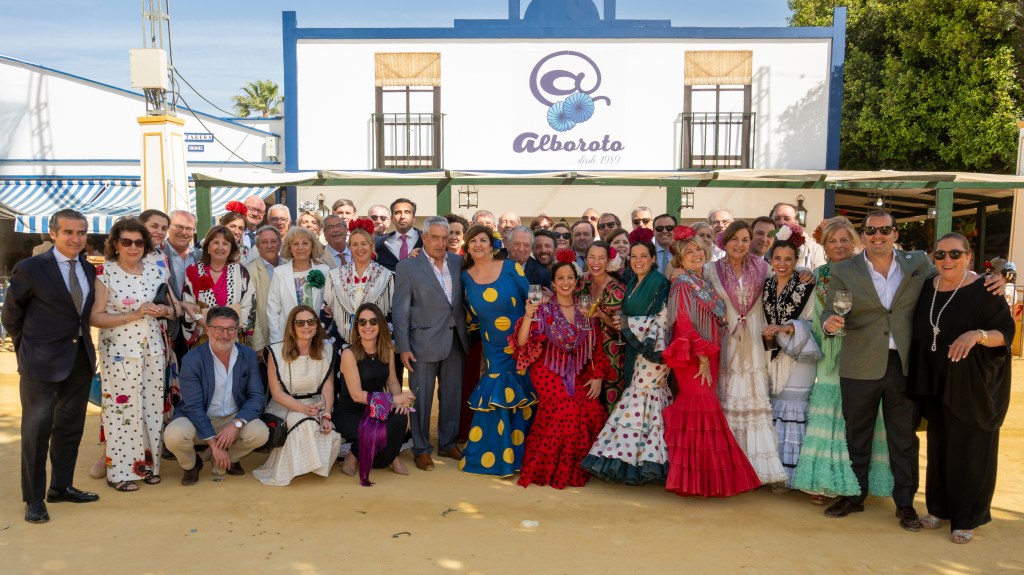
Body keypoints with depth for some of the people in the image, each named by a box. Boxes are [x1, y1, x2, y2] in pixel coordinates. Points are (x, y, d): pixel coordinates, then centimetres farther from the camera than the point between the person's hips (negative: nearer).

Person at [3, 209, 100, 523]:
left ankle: (62, 486, 29)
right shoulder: (30, 268, -9)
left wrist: (83, 341, 6)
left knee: (70, 427, 15)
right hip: (42, 362, -5)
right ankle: (34, 498, 14)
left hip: (80, 359, 5)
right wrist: (27, 346, 2)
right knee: (37, 430, 2)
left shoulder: (89, 269, 6)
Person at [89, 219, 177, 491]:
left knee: (152, 404, 8)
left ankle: (148, 463, 22)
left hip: (153, 348, 4)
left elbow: (174, 309, 14)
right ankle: (120, 471, 11)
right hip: (119, 350, -4)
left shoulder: (155, 272, 7)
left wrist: (165, 310, -9)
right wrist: (132, 315, -19)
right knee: (122, 406, -1)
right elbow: (94, 317, -10)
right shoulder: (104, 273, -6)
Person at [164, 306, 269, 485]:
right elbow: (193, 406, -18)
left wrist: (236, 423, -25)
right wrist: (214, 443, -23)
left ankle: (229, 458, 9)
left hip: (234, 418, 2)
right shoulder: (192, 360, -15)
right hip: (198, 419, -2)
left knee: (260, 432, -26)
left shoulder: (248, 356, -6)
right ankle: (191, 465, 5)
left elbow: (257, 396, -7)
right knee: (174, 435, -32)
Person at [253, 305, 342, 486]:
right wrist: (303, 409, -22)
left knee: (333, 436, -26)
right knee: (306, 424, -35)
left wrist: (327, 415, -20)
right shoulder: (277, 352, -7)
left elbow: (327, 388, -3)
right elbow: (277, 392, -8)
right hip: (285, 407, -3)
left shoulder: (326, 351, 3)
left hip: (316, 406, 3)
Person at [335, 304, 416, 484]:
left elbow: (392, 381, 8)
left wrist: (400, 401, -15)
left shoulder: (387, 350, 1)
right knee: (378, 432, -33)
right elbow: (357, 395, -18)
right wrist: (393, 399, -22)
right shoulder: (349, 353, -15)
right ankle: (354, 456, 2)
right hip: (349, 413, -4)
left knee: (400, 418, -28)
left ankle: (391, 456, 3)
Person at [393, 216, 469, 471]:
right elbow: (400, 310, -6)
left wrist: (465, 334, 2)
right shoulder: (408, 267, -5)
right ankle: (421, 449, 18)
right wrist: (403, 347, -10)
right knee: (421, 398, 5)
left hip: (455, 341, 4)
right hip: (424, 342, -4)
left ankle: (448, 443, 29)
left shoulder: (458, 262, 6)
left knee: (452, 395, 13)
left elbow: (463, 298, 11)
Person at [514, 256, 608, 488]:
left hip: (577, 374, 3)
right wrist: (527, 317, -29)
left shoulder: (584, 311, 6)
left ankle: (574, 469, 4)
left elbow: (595, 347, 8)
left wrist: (597, 377, -1)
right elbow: (522, 342, -14)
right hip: (549, 371, -3)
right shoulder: (543, 309, -5)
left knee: (593, 412, -18)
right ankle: (548, 468, -3)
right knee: (568, 411, -25)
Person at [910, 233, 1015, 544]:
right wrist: (916, 376, 5)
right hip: (935, 383, 5)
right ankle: (940, 508, 26)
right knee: (939, 445, 13)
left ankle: (966, 518, 16)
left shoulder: (984, 291, -10)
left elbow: (1005, 332, -11)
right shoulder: (927, 288, 5)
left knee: (968, 449, 3)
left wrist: (978, 335, -31)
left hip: (971, 385, -5)